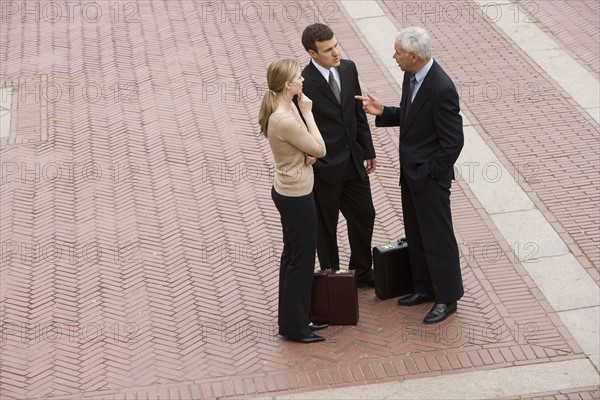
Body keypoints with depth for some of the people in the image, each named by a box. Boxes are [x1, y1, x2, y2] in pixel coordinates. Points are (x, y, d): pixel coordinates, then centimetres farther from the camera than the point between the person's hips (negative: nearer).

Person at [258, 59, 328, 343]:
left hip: (287, 191, 10)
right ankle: (294, 327, 17)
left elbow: (307, 147, 11)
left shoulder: (286, 109, 1)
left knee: (292, 256, 20)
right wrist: (307, 112, -13)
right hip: (296, 196, -10)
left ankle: (293, 319, 33)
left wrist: (309, 155, -11)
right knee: (302, 259, 4)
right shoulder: (286, 121, -29)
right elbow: (320, 149, -16)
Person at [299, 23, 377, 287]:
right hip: (324, 167, -6)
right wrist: (311, 163, -19)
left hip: (353, 161, 6)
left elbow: (358, 113, 8)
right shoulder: (303, 84, -22)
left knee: (364, 216, 18)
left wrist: (368, 151, 10)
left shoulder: (348, 69, -2)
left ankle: (362, 273, 37)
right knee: (326, 226, 12)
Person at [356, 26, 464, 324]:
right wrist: (382, 112, -2)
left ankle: (447, 297, 19)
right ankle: (425, 287, 36)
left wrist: (429, 173, -16)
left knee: (438, 237, 5)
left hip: (430, 176, -9)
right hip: (410, 171, 9)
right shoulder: (412, 76, 0)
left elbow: (453, 141, -23)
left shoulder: (442, 89, -28)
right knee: (415, 235, 20)